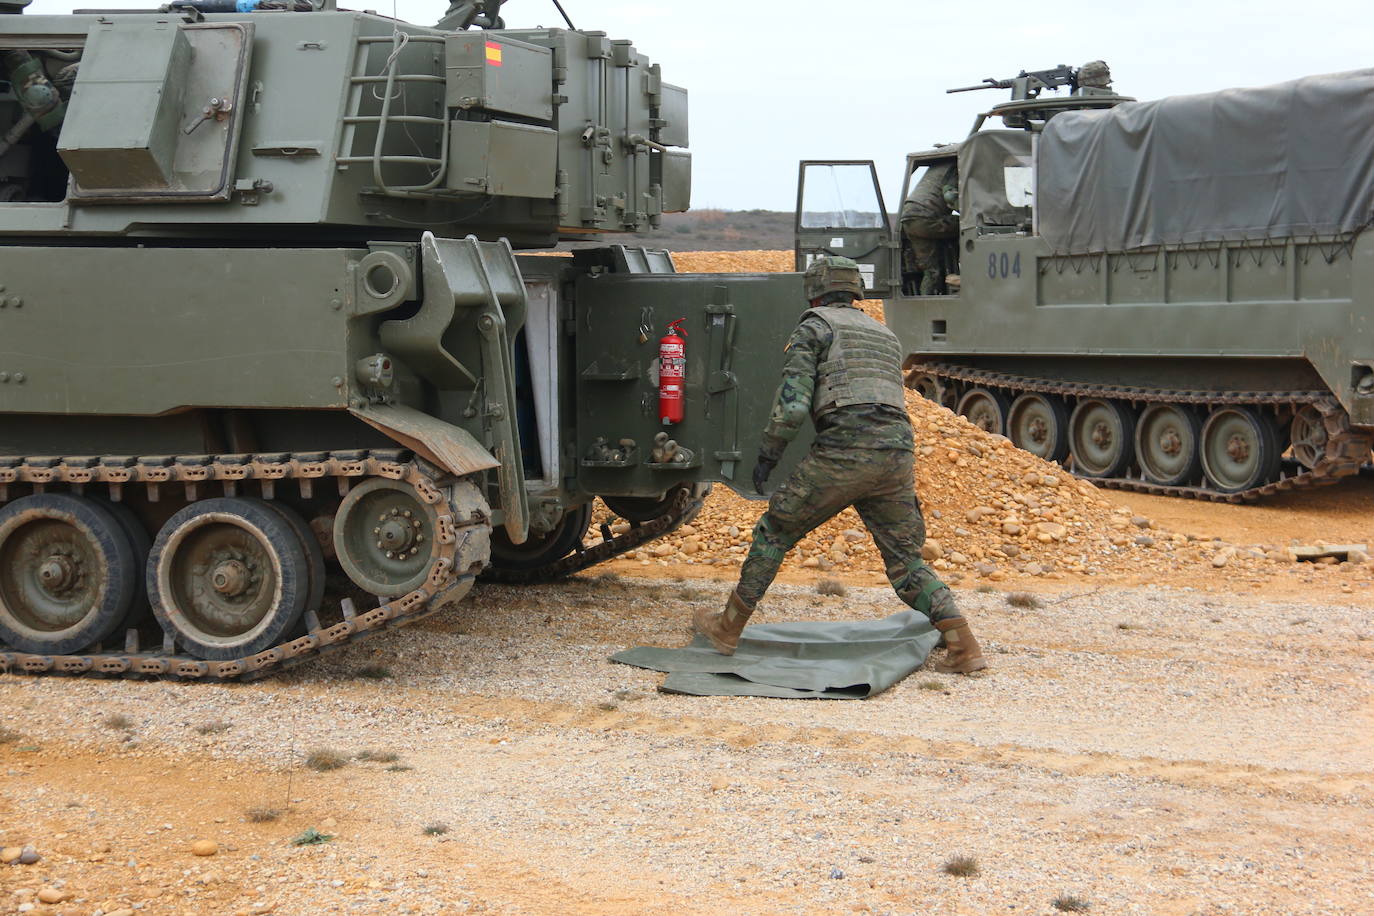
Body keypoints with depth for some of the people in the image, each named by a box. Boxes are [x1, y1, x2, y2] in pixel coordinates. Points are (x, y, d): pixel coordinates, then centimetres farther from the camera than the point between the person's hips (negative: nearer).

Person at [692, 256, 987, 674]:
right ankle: (963, 647, -1)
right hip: (898, 452, 5)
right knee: (906, 563, 13)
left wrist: (767, 455, 7)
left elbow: (792, 401, -2)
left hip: (843, 450, -5)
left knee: (774, 532, 11)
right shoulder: (885, 335, 30)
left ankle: (728, 627, 18)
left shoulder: (814, 326, 9)